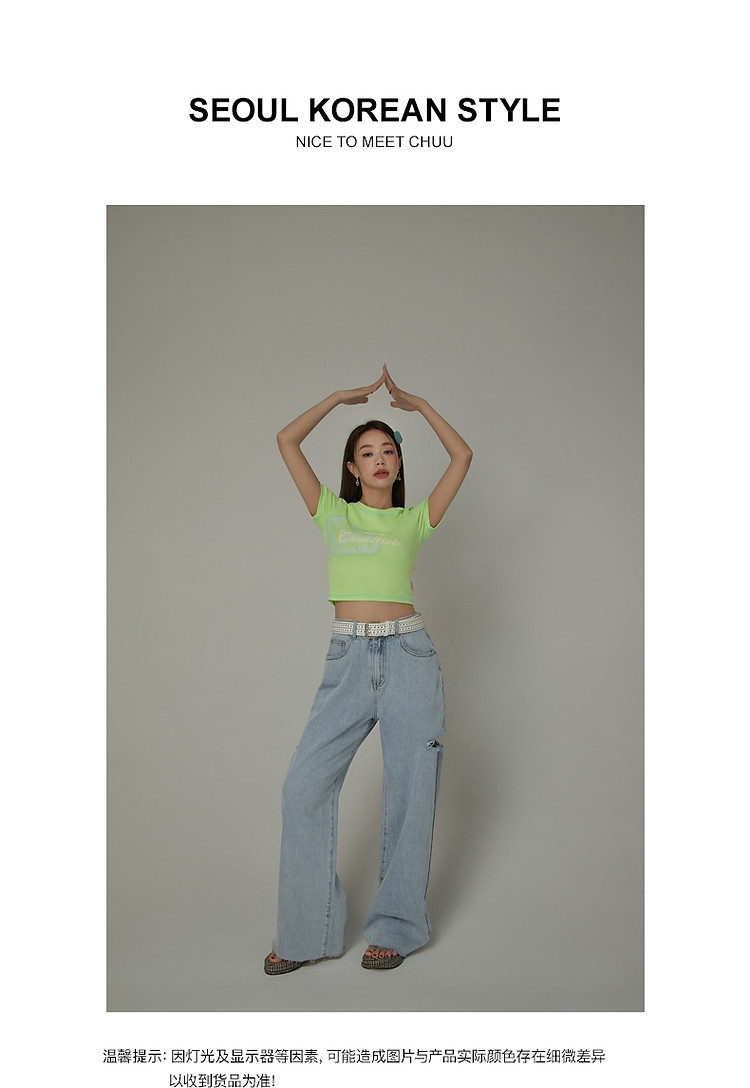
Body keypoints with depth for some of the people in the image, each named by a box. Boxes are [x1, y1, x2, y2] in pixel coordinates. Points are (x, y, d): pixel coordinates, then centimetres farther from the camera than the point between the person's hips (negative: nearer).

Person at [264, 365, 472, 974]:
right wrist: (342, 397, 14)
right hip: (348, 657, 1)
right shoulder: (333, 514, 13)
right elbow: (287, 441, 10)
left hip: (408, 655, 0)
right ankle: (309, 931, 5)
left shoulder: (414, 521, 11)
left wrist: (417, 404, 14)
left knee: (410, 792, 2)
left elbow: (463, 455, 10)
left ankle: (396, 928, 16)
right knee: (304, 785, -7)